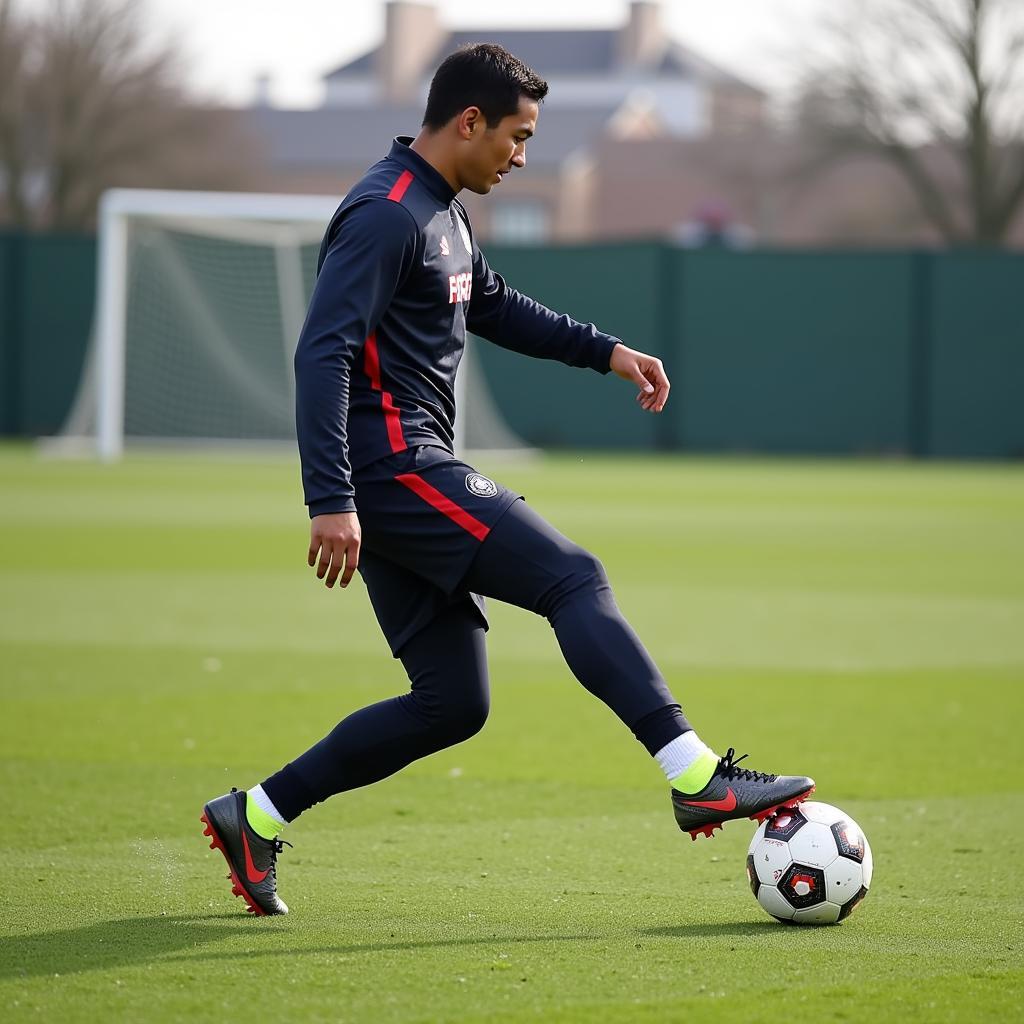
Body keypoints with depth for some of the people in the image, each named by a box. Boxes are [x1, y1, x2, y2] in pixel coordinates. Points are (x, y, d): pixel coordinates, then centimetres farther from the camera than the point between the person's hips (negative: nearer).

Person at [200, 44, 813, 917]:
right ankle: (699, 780, -20)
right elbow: (322, 354, -22)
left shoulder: (442, 212, 18)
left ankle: (254, 818, 13)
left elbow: (494, 308, 36)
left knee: (452, 703, 8)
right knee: (575, 579, -15)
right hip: (395, 470, -11)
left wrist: (605, 351, 25)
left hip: (411, 474, 11)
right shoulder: (386, 215, -14)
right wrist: (331, 502, -30)